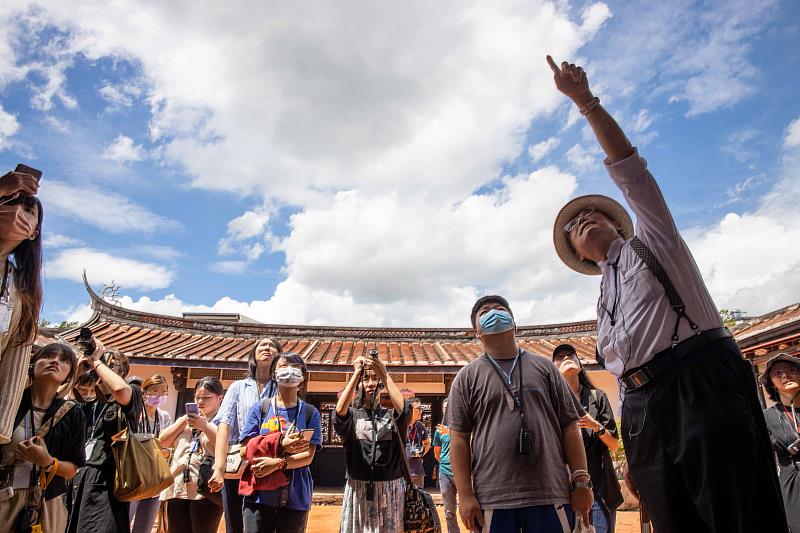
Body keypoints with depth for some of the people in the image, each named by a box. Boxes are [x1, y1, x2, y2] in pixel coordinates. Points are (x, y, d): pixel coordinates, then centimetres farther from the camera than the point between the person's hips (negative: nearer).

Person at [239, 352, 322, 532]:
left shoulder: (310, 412, 4)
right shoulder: (259, 409, 5)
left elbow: (308, 456, -4)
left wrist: (277, 463, -20)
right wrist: (282, 446, -17)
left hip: (295, 498, 0)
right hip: (259, 497, 0)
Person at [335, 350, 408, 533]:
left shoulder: (391, 416, 6)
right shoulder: (352, 415, 5)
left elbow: (401, 407, -18)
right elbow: (340, 409, -20)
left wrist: (384, 373, -17)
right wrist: (356, 373, -18)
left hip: (391, 489, 1)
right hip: (358, 489, 0)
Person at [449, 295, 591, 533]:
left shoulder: (543, 367, 11)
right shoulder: (467, 377, 6)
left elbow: (569, 427, 8)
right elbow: (459, 438, 2)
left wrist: (581, 482, 1)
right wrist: (465, 495, -5)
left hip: (551, 495, 1)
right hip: (493, 499, -1)